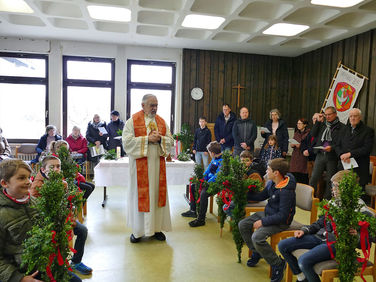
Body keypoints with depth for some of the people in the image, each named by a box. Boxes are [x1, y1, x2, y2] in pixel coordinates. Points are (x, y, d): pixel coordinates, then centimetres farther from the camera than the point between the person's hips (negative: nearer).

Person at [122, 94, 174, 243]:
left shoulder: (162, 122, 11)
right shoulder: (132, 121, -1)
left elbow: (171, 141, 8)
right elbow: (127, 141, -12)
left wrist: (160, 138, -12)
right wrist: (147, 138, -17)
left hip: (158, 165, 4)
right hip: (140, 166, -3)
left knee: (157, 193, 7)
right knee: (140, 195, 2)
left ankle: (156, 227, 19)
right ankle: (138, 229, 15)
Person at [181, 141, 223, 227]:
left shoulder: (222, 161, -21)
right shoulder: (214, 159, 8)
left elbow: (216, 177, -24)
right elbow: (208, 170, 15)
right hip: (209, 180, 11)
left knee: (203, 193, -32)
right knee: (193, 186, 11)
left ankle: (201, 219, -21)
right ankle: (193, 211, 19)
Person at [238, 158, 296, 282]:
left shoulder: (286, 190, -29)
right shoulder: (272, 182, -3)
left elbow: (283, 215, -27)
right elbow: (261, 196, 13)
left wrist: (263, 222, -22)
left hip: (280, 221, -9)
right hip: (267, 213, 9)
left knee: (257, 237, -26)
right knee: (243, 225, 4)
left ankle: (278, 264, -4)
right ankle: (256, 252, 24)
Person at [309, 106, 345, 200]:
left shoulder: (341, 127, -2)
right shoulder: (322, 124, 12)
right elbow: (313, 134, 3)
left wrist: (332, 148, -21)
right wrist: (317, 122, -2)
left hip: (332, 157, -3)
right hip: (320, 155, 3)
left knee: (330, 180, 7)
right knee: (313, 178, -1)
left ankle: (326, 201, 19)